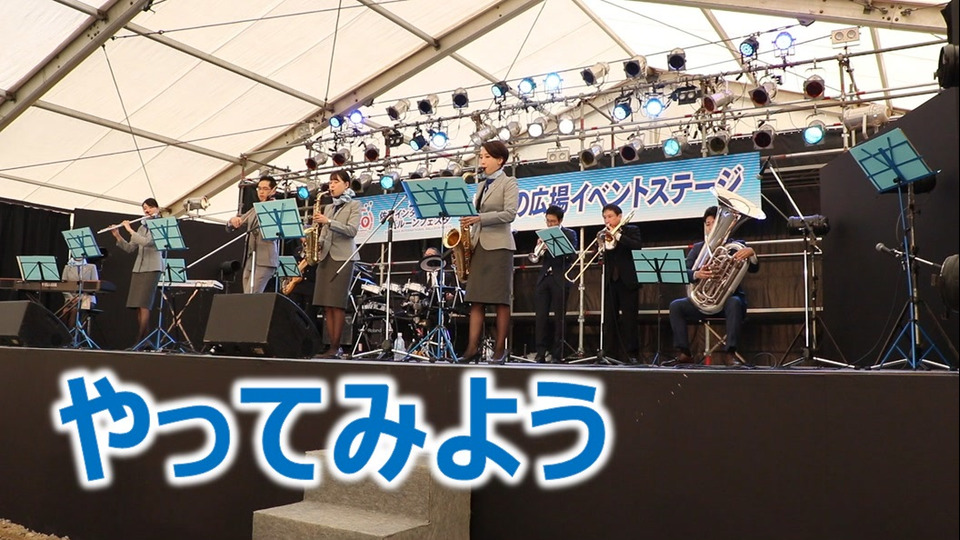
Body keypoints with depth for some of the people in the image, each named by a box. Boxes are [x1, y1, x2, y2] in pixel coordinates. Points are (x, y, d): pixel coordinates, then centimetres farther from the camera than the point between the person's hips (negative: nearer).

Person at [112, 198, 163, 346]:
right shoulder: (142, 227, 18)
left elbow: (146, 242, -18)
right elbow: (129, 248, 17)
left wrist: (130, 230, -10)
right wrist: (118, 236, 5)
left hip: (152, 269, -7)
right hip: (138, 268, 7)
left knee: (144, 305, -13)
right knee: (137, 306, 2)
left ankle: (139, 341, -15)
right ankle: (143, 340, 5)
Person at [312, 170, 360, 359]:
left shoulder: (354, 205, 4)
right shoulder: (327, 208, 21)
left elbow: (352, 230, -10)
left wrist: (328, 222, -18)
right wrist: (318, 243, 0)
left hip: (342, 257, -6)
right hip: (325, 257, 6)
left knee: (337, 303, -10)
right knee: (326, 304, 0)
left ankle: (336, 347, -7)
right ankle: (333, 346, 3)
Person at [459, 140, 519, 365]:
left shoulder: (509, 183, 1)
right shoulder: (481, 184, 20)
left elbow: (509, 214, -13)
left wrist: (479, 218, -20)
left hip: (498, 245, -6)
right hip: (478, 244, 7)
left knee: (500, 299, -5)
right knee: (475, 299, 0)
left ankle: (500, 350, -1)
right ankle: (472, 348, -1)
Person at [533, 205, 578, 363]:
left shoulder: (570, 234, 3)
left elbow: (571, 256, -9)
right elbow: (537, 257, 10)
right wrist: (539, 247, -11)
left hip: (560, 280, -3)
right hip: (544, 278, 3)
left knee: (559, 318, -1)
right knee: (541, 317, -2)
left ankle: (557, 354, 4)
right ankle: (540, 353, 1)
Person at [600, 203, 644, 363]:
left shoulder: (631, 230, 3)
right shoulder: (603, 234, 12)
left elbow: (638, 246, -16)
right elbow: (600, 256, 4)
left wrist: (618, 235, -18)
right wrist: (603, 242, -14)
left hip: (627, 280, -4)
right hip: (609, 281, 4)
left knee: (629, 318, -1)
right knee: (609, 318, 3)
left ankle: (630, 353, 4)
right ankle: (611, 353, 8)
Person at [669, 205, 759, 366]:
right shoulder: (697, 248, 12)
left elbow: (753, 269, -8)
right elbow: (683, 272, -2)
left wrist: (751, 253, -31)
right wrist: (697, 274, -26)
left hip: (729, 298, -2)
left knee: (734, 303, -36)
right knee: (676, 306, -21)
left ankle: (730, 353, -35)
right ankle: (683, 353, -21)